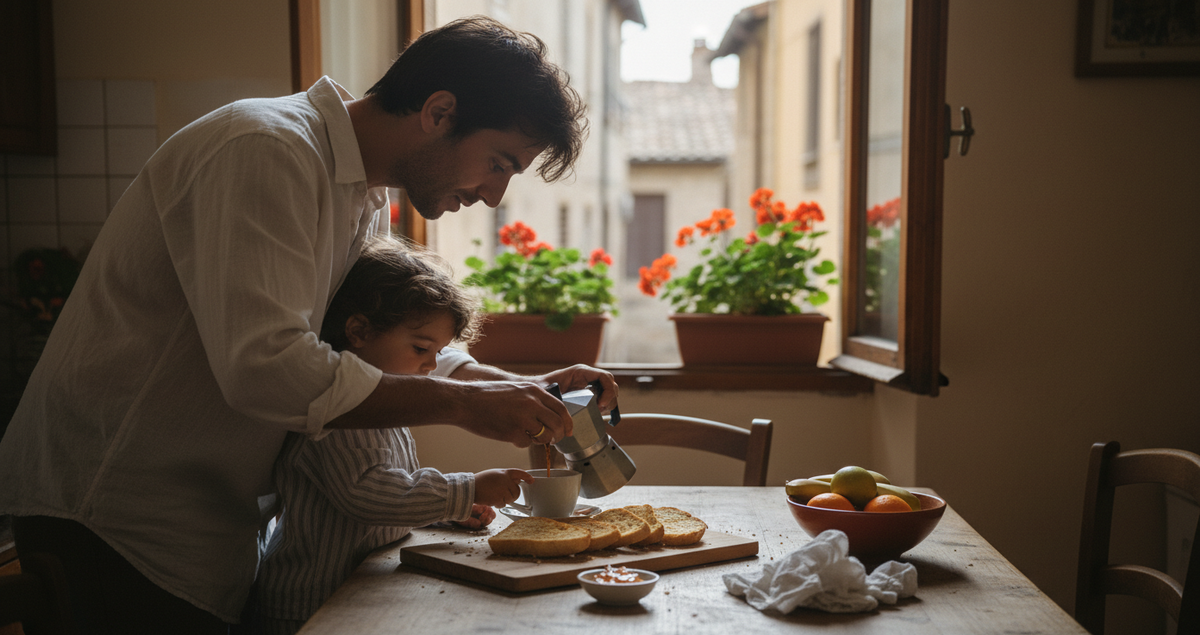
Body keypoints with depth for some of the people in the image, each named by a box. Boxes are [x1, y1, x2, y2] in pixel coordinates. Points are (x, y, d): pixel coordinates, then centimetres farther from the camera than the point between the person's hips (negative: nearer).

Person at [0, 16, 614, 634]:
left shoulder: (366, 199, 9)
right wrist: (462, 404, -26)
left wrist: (526, 389, 1)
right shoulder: (266, 152, -23)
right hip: (113, 507, -9)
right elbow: (264, 364, -32)